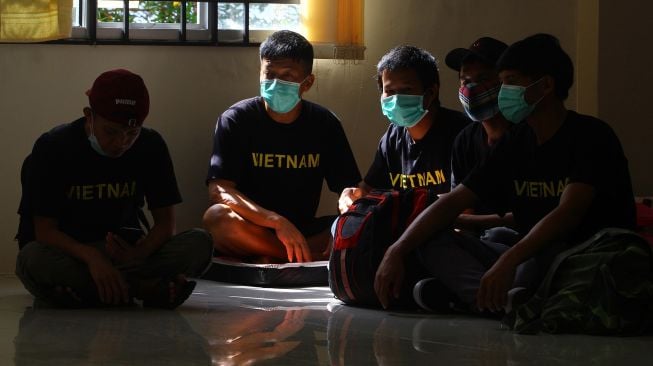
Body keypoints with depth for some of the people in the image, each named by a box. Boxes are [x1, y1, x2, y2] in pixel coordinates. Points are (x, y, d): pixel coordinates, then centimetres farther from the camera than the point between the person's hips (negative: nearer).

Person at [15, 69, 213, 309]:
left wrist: (140, 253, -28)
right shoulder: (52, 148, -13)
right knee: (33, 259, -39)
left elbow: (165, 222, -3)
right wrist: (91, 256, -35)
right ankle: (148, 288, -31)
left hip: (122, 251, 3)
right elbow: (44, 229, -15)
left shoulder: (151, 147, -4)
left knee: (199, 245, -22)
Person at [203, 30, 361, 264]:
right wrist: (277, 221, -32)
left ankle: (268, 260, -26)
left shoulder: (324, 124, 3)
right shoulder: (236, 120, -6)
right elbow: (218, 191, -18)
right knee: (217, 218, -36)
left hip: (304, 230, 2)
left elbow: (349, 187, 3)